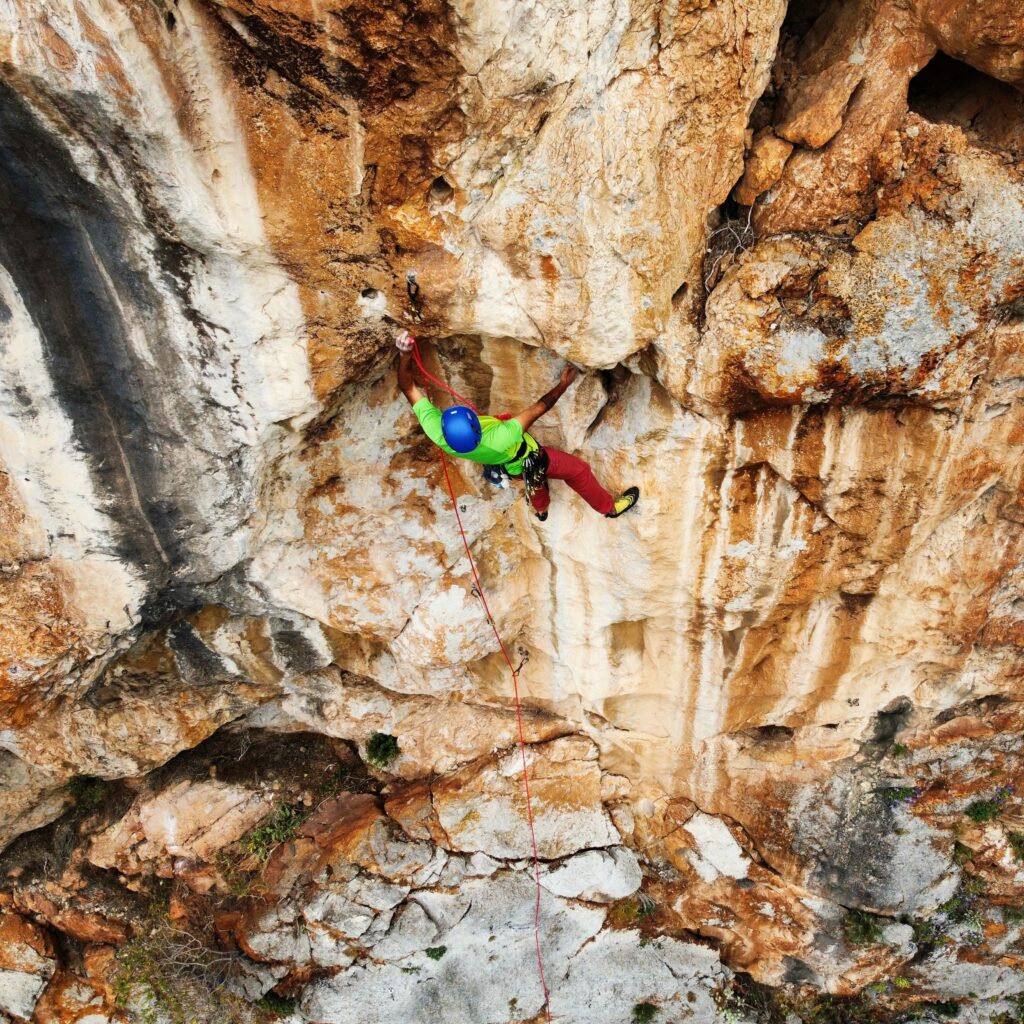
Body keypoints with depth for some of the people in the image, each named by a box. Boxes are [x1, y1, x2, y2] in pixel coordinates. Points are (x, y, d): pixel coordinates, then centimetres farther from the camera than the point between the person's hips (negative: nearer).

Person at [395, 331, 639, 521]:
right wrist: (563, 384, -22)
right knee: (578, 470, 20)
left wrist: (405, 354, -42)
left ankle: (541, 509, 69)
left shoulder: (437, 433, -39)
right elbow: (539, 408, -35)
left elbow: (409, 388, -31)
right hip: (528, 461, -5)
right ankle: (609, 506, 46)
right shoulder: (499, 440, -49)